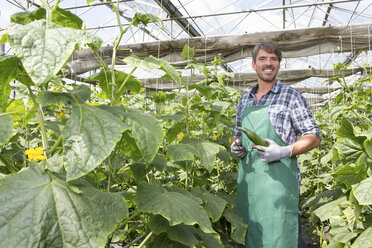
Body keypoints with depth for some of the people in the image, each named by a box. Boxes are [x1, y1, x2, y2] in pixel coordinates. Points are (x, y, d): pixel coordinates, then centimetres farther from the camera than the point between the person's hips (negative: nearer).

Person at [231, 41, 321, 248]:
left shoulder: (291, 96, -1)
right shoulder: (244, 101, 14)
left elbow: (314, 137, -2)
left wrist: (284, 151, -18)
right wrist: (236, 146, 2)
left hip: (278, 178, -5)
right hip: (247, 178, 5)